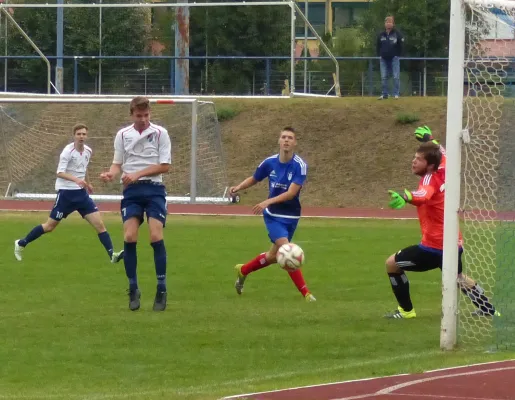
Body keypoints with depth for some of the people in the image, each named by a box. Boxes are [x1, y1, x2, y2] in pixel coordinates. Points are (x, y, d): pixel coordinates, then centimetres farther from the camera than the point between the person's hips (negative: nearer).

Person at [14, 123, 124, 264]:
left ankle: (112, 254, -9)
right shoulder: (68, 151, -16)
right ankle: (21, 244, 21)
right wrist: (76, 180, -38)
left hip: (81, 193, 6)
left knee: (99, 224, -7)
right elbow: (60, 173, -25)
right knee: (50, 226, 3)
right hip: (66, 193, -6)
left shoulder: (88, 151, 5)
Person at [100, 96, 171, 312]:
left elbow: (164, 166, -4)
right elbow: (118, 164, 10)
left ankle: (161, 290, -4)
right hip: (131, 191, 2)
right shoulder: (122, 135, 7)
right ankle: (133, 289, 2)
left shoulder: (160, 133, -1)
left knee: (156, 236, -14)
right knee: (129, 237, -10)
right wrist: (111, 174, -13)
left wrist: (137, 174, -13)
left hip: (154, 189, -2)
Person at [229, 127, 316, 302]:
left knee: (273, 256, 13)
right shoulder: (270, 163, -6)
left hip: (291, 217, 1)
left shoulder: (300, 165, -14)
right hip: (273, 216, -1)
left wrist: (268, 202, -32)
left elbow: (291, 193, -22)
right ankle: (305, 293, -12)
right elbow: (253, 179, 11)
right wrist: (239, 187, -8)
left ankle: (242, 271, 41)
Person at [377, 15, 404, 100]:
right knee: (384, 77, 3)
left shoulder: (397, 34, -4)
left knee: (396, 77, -5)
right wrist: (379, 55, 8)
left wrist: (397, 55, -4)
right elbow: (378, 46, 16)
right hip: (383, 59, 4)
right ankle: (385, 94, 9)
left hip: (394, 58, -4)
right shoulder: (381, 35, 7)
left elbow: (401, 45, -1)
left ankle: (396, 94, -1)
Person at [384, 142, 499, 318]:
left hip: (435, 247, -9)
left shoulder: (430, 178, -22)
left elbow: (424, 195, -47)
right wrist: (430, 140, 41)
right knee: (458, 278, 36)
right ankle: (489, 310, 49)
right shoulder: (443, 174, 0)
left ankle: (406, 310, 11)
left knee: (391, 263, 4)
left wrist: (405, 197, -68)